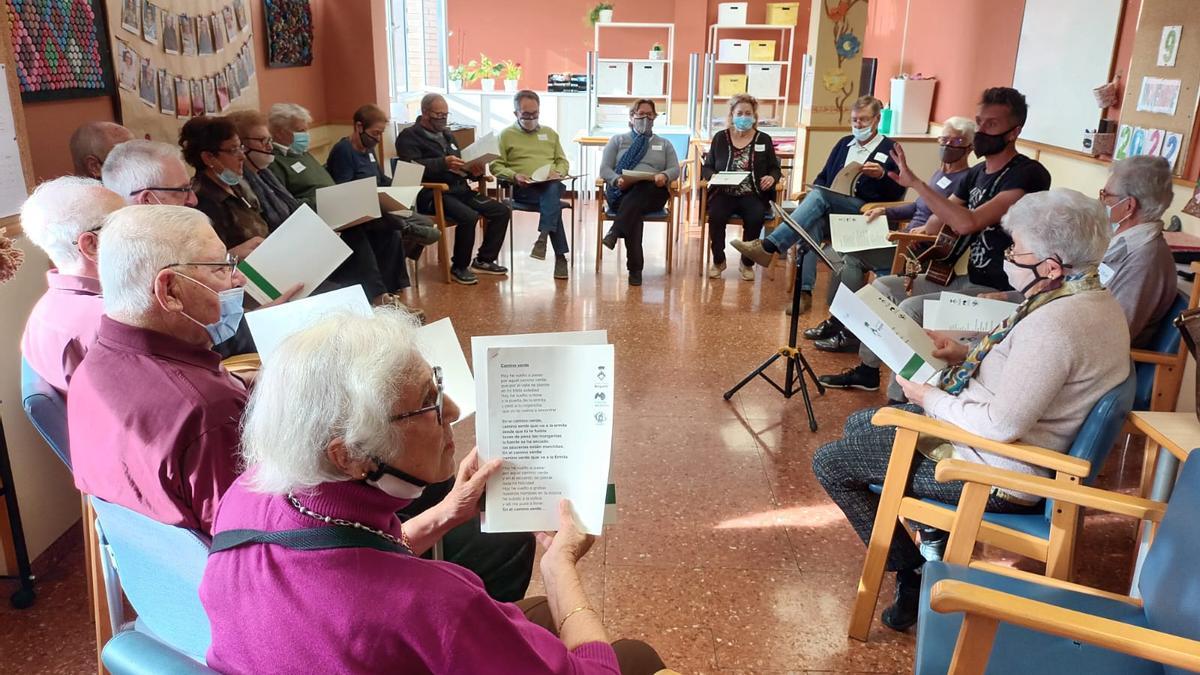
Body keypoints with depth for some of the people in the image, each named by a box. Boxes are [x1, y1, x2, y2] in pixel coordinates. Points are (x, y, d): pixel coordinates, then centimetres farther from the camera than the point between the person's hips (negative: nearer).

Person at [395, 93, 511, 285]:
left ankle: (484, 260, 6)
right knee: (469, 216, -33)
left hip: (460, 190, 8)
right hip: (433, 195, -8)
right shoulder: (409, 137, 0)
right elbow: (412, 167, -17)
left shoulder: (446, 136, 25)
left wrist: (474, 170, 3)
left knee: (502, 211, -6)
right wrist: (443, 163, -29)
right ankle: (459, 267, -13)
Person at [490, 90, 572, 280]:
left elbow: (563, 162, 24)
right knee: (553, 201, -35)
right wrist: (514, 175, -13)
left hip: (552, 185, 3)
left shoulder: (550, 133, 26)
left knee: (552, 189, -38)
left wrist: (558, 173, 0)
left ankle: (543, 238, -44)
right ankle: (560, 255, -38)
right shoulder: (506, 135, 14)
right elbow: (496, 166, 7)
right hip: (524, 188, -3)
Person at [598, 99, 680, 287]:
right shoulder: (617, 140, 21)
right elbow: (604, 169, 9)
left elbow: (675, 170, 12)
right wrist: (617, 180, -15)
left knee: (640, 191, -38)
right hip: (622, 192, -1)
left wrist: (664, 176, -14)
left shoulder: (664, 144, 26)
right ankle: (635, 268, -41)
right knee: (635, 211, -37)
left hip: (653, 193, 2)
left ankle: (615, 231, -47)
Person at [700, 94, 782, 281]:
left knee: (755, 218, -31)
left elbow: (775, 168, 13)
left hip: (752, 195, 0)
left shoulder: (764, 139, 11)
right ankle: (718, 261, -7)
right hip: (724, 193, 0)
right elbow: (706, 167, 10)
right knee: (715, 216, -31)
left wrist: (772, 177, -11)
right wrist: (713, 176, -13)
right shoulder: (720, 137, 10)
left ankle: (747, 263, -7)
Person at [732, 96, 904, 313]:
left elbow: (898, 192, 1)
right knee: (813, 224, -34)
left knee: (819, 195, -33)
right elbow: (823, 177, 26)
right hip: (830, 209, 4)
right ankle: (804, 292, -43)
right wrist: (813, 192, 3)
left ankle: (768, 246, -42)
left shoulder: (889, 149, 8)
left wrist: (882, 175, -20)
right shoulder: (844, 143, 25)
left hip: (863, 212, -4)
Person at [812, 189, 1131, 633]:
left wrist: (929, 398, -15)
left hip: (994, 474, -11)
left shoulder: (1053, 325, -31)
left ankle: (915, 571, 8)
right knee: (859, 425, 22)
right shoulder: (1091, 297, 2)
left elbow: (1001, 426, -30)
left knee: (830, 462, -4)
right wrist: (966, 355, 3)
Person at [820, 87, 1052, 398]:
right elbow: (937, 220, 16)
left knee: (911, 309, -26)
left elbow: (967, 223, -31)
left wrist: (915, 182, -29)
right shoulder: (976, 173, 9)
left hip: (995, 289, -9)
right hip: (959, 276, 9)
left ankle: (899, 404, -14)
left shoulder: (1029, 174, -19)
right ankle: (867, 370, 24)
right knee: (881, 287, 11)